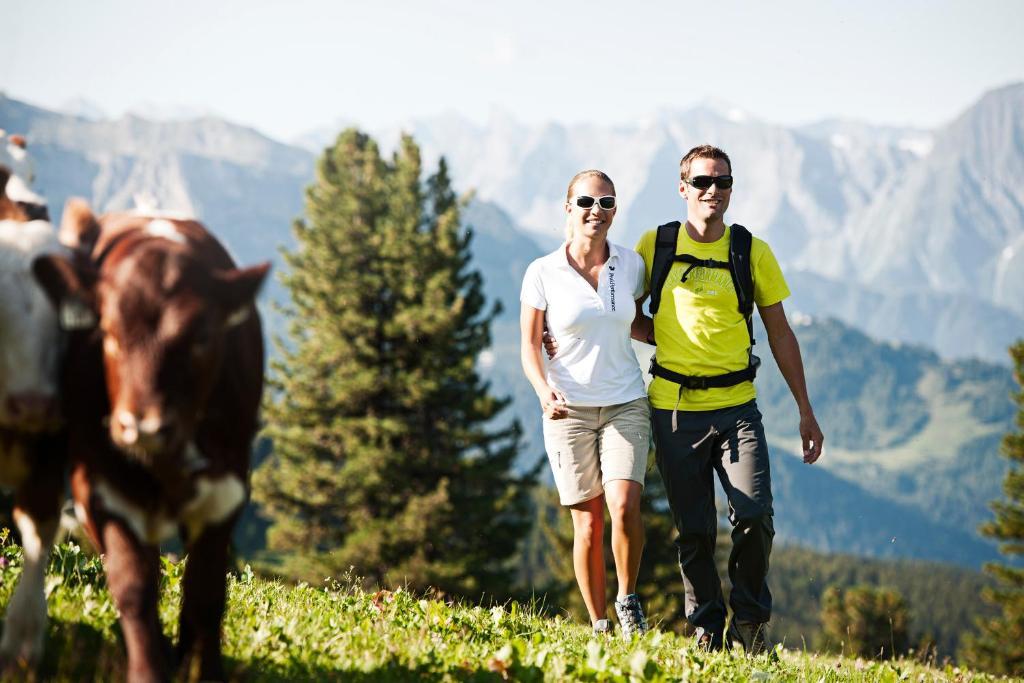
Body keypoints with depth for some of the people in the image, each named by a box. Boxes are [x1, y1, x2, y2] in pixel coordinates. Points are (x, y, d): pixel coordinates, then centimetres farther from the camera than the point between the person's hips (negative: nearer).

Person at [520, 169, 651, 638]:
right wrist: (544, 391, -18)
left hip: (625, 404, 1)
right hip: (568, 408, -1)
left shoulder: (630, 265, 4)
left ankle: (628, 600, 5)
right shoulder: (543, 273, -3)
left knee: (624, 506, -18)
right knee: (588, 523, -1)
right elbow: (529, 345, -2)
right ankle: (598, 626, 13)